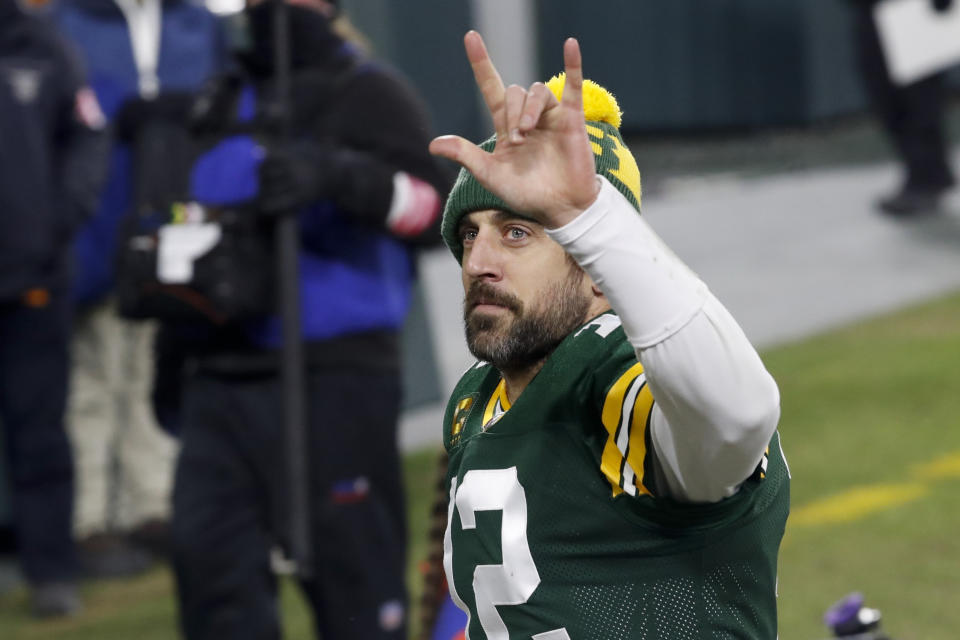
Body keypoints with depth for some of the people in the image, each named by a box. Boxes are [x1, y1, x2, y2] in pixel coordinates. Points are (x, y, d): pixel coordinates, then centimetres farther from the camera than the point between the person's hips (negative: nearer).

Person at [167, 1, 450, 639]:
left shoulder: (370, 95, 0)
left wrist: (340, 176, -32)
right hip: (219, 379, 7)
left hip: (333, 380, -7)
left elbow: (435, 204, -16)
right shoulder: (224, 103, 22)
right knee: (209, 555, 2)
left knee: (349, 562, -7)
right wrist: (173, 346, 30)